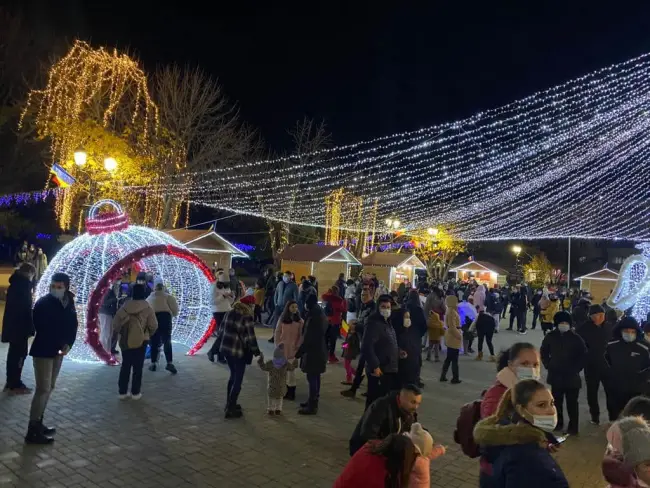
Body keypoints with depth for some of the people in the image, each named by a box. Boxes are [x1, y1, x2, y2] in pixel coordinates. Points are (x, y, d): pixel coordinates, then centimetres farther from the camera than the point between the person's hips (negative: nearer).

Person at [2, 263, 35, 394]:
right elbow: (26, 309, -20)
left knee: (14, 353, 15)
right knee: (20, 354, -3)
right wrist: (30, 328, -18)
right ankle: (15, 385, 3)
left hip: (12, 325, 9)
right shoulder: (23, 284, -16)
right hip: (20, 326, -9)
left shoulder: (15, 284, 12)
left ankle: (10, 382, 22)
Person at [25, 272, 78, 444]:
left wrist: (68, 344, -10)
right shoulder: (42, 303, -13)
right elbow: (41, 328, -15)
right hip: (43, 350, -7)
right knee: (43, 389, -8)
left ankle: (38, 423, 24)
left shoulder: (69, 304, 4)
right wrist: (59, 346, -16)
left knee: (49, 388, 13)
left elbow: (73, 326, 6)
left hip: (58, 350, 7)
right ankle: (32, 431, -2)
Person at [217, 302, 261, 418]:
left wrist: (219, 344, 22)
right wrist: (256, 351, -2)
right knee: (238, 380, 6)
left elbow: (222, 330, 10)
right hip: (238, 351, -7)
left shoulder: (229, 314, 5)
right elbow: (250, 336, -13)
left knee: (233, 376, 23)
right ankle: (230, 409, 10)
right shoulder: (247, 317, -16)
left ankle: (229, 404, 31)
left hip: (225, 348, 7)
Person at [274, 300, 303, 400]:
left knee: (291, 369, 0)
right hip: (283, 348, 2)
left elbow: (301, 335, -2)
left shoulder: (299, 320, -2)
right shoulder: (282, 319, 0)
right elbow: (277, 332, 3)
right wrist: (278, 344, -3)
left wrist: (298, 346, -8)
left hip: (293, 348, -1)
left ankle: (291, 391, 6)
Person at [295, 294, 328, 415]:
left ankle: (312, 406, 4)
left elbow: (307, 338, -22)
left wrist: (298, 353, -14)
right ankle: (313, 401, 31)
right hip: (320, 351, 10)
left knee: (312, 379, -2)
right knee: (315, 378, 18)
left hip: (313, 352, -10)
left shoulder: (313, 318, -22)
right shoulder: (322, 315, 8)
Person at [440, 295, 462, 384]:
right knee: (454, 359, -2)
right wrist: (459, 336, -18)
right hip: (454, 337, -10)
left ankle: (443, 376, 18)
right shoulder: (452, 312, -18)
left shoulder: (450, 311, 13)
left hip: (451, 337, 10)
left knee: (449, 358, 15)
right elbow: (452, 327, -23)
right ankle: (455, 378, 5)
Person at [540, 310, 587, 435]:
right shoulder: (550, 336, -2)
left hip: (571, 376, -3)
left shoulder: (576, 338, -10)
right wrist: (548, 365, 4)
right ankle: (558, 422, 28)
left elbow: (583, 355, -3)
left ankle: (573, 426, 14)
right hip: (555, 375, 3)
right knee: (557, 401, 13)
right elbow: (543, 352, 11)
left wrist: (576, 369, -7)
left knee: (572, 402, 3)